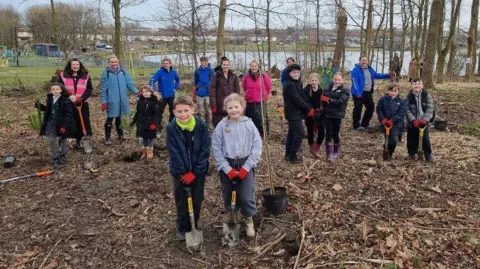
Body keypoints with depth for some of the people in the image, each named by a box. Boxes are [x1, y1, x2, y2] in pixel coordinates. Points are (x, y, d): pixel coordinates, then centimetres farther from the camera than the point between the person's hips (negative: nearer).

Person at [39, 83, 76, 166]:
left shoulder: (65, 100, -16)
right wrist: (40, 106, 6)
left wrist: (65, 125, -23)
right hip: (52, 123, 5)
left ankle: (62, 156, 28)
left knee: (63, 140, 10)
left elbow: (68, 114, -18)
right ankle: (55, 158, 14)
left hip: (62, 124, -5)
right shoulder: (50, 99, 4)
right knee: (51, 140, 0)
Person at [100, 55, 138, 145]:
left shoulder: (123, 71, 2)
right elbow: (103, 88, -7)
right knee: (110, 119, 4)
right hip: (111, 101, -3)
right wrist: (103, 102, -10)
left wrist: (136, 91, -20)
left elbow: (129, 83, -2)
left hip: (122, 100, 3)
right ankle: (107, 138, 15)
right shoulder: (106, 73, -7)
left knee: (118, 118, 19)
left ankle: (120, 134, 34)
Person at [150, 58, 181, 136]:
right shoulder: (160, 72, -13)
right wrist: (155, 91, -23)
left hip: (171, 96, 4)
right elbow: (152, 81, -18)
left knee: (173, 112, 14)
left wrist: (176, 88, 9)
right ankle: (158, 129, 9)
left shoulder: (173, 72, -1)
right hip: (162, 96, -4)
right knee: (159, 113, 1)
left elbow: (178, 80, 17)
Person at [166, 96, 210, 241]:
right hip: (180, 172, 0)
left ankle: (194, 226, 33)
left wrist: (195, 172, -14)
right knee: (181, 201, 11)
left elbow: (205, 150, -12)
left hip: (198, 171, 1)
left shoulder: (201, 125, -15)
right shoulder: (171, 128, -15)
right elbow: (174, 153, -12)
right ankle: (182, 228, 31)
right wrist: (183, 172, -14)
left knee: (197, 200, 11)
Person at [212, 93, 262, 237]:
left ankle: (249, 221, 24)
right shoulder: (221, 126, -6)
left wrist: (246, 167, -11)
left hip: (245, 165, -1)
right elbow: (217, 149, -5)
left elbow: (257, 146, -6)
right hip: (227, 166, 1)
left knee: (247, 197, -3)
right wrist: (227, 169, -11)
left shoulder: (249, 124, -6)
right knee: (229, 196, 11)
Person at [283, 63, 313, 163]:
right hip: (294, 113, -10)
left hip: (294, 113, 10)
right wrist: (309, 109, -16)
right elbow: (297, 99, -23)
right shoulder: (290, 85, -19)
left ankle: (288, 154, 24)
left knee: (292, 133, 15)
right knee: (299, 134, -7)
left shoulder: (297, 83, 13)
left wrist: (309, 108, -2)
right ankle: (292, 156, -1)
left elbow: (303, 97, 10)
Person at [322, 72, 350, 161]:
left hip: (337, 116, -2)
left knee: (335, 134, 7)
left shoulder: (345, 91, -3)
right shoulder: (327, 89, 8)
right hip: (327, 115, 2)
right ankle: (329, 153, 6)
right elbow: (323, 100, 9)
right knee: (329, 134, 1)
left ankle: (336, 152, 28)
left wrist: (329, 99, -28)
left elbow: (340, 101, -18)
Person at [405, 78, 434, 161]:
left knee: (426, 139, 5)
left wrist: (425, 119, -22)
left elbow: (430, 109, -9)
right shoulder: (409, 97, -7)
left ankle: (428, 154, 19)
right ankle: (411, 153, 25)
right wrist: (413, 120, -21)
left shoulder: (427, 96, -6)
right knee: (412, 139, 9)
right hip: (412, 123, 0)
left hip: (423, 122, 0)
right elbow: (407, 110, -10)